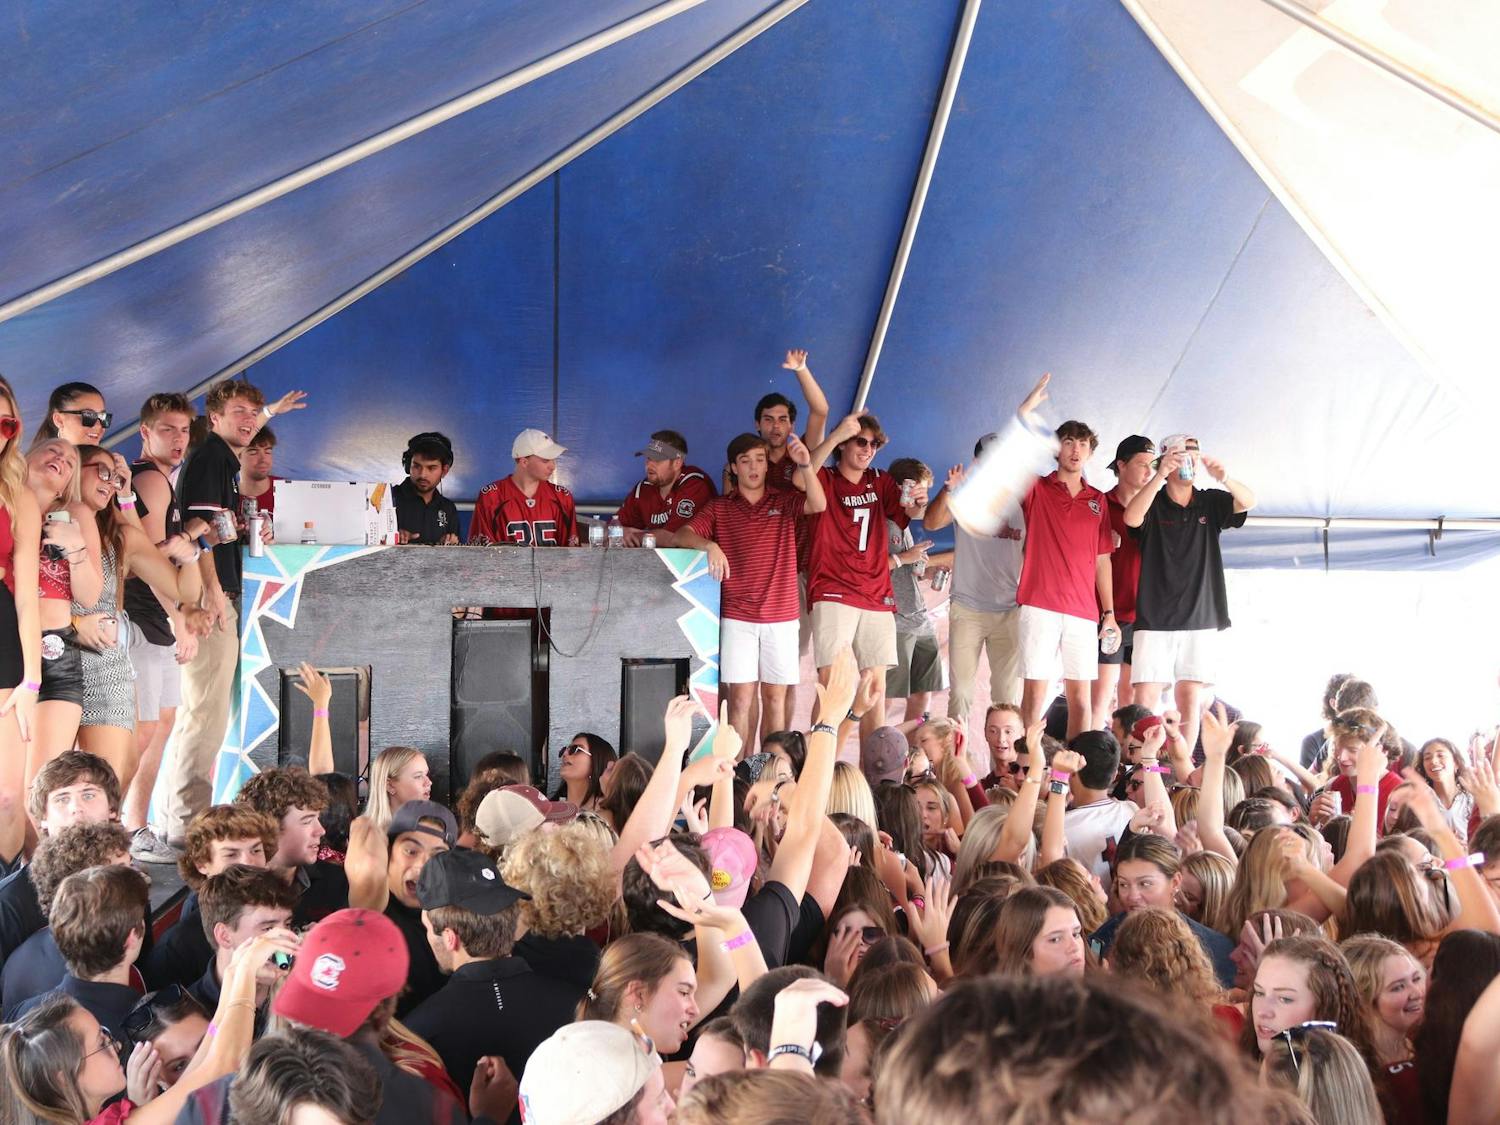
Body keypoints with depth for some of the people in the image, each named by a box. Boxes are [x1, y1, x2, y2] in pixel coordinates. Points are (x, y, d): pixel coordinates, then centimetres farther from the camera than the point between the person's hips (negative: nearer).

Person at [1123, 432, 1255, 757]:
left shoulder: (1210, 503, 9)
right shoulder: (1153, 504, 2)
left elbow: (1249, 502, -8)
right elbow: (1131, 518, -19)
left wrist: (1224, 478, -30)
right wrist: (1160, 477, -32)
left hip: (1201, 618, 2)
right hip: (1155, 620, -2)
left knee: (1191, 699, 1)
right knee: (1146, 698, -9)